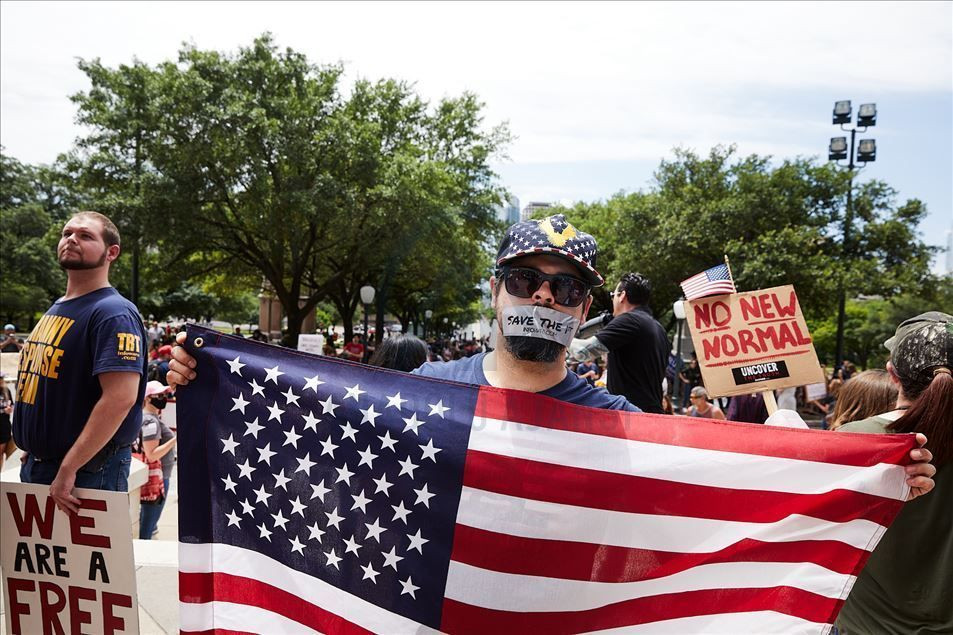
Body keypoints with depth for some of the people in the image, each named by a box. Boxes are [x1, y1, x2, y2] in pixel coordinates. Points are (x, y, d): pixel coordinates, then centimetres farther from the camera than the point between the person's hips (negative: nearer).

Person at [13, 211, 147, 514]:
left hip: (87, 471, -8)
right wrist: (31, 451, 15)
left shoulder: (113, 313, -17)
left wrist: (67, 470, -24)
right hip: (34, 465, 9)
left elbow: (121, 398, -27)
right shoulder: (55, 310, 12)